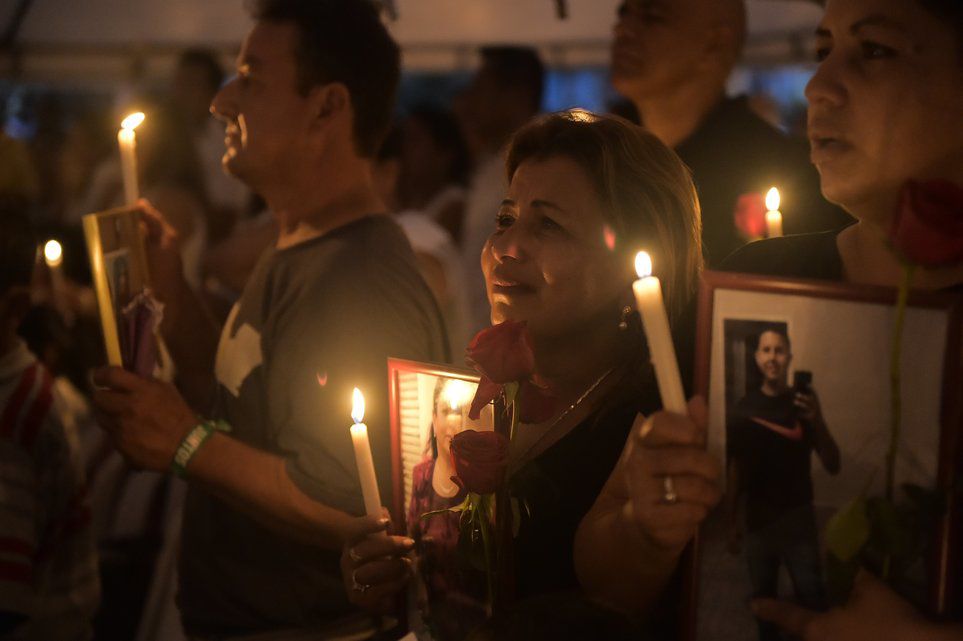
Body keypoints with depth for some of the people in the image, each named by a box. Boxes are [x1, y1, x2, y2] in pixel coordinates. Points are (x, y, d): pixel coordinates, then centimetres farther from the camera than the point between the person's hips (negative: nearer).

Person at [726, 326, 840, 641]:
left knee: (812, 600, -7)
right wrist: (732, 520, 4)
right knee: (763, 598, 10)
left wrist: (817, 421, -24)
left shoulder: (803, 403, -4)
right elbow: (735, 469, 6)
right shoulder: (744, 408, 0)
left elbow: (833, 466, -8)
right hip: (758, 518, 2)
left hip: (799, 517, -1)